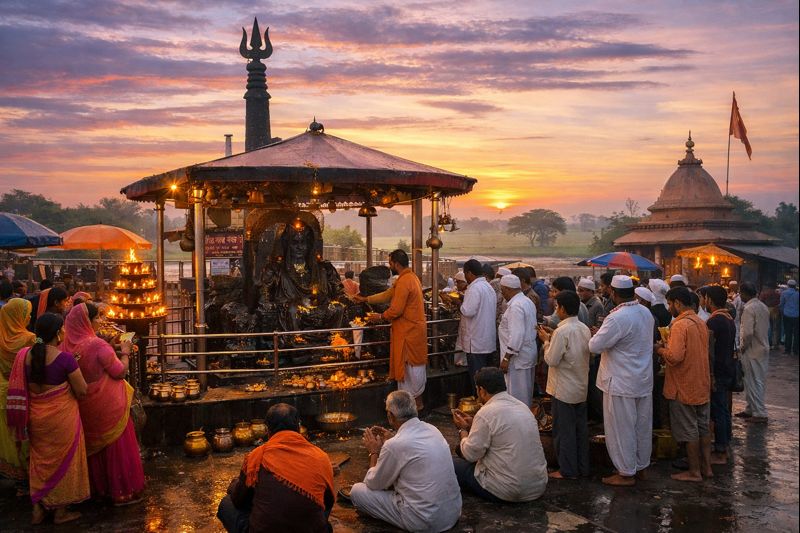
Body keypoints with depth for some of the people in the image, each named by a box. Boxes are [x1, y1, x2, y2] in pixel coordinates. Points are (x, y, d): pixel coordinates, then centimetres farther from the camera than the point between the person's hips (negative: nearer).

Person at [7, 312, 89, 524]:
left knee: (40, 459, 21)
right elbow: (82, 391, -14)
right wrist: (73, 368, 2)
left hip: (36, 417, 5)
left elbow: (19, 389, 7)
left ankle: (37, 509, 28)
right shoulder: (65, 358, -19)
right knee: (62, 460, 11)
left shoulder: (25, 355, -5)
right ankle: (61, 512, 23)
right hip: (62, 417, -5)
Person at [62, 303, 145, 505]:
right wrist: (125, 352, -2)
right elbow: (121, 371, -17)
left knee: (94, 446, 21)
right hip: (107, 405, -6)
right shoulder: (97, 345, -24)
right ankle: (122, 490, 15)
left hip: (84, 406, 6)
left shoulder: (67, 345, -5)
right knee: (115, 446, 7)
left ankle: (97, 488, 33)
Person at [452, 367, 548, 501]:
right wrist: (473, 423, 16)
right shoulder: (522, 406, 7)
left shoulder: (486, 413, -18)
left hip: (509, 492, -8)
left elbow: (470, 454, -12)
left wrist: (463, 429, 5)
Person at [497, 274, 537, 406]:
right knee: (526, 390, 18)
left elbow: (516, 335, -26)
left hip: (517, 356, -10)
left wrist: (506, 358, -22)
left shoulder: (515, 306, -20)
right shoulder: (528, 301, 11)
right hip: (528, 352, 10)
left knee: (516, 392, -2)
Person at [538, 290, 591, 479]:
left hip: (564, 389, -8)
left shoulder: (562, 331, -21)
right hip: (581, 387, 8)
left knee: (564, 430, 4)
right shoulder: (585, 329, 4)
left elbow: (551, 360, -19)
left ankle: (568, 470, 12)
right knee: (580, 427, 15)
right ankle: (582, 467, 25)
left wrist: (546, 341, -5)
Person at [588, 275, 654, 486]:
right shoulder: (646, 313, 2)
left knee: (621, 428, 4)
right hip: (644, 380, 8)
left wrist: (600, 333, -2)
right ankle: (641, 465, 31)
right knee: (642, 425, 17)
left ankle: (626, 473, 12)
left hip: (621, 383, -8)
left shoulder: (617, 318, -24)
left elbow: (595, 346, -23)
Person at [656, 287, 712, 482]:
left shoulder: (679, 325, -20)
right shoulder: (701, 322, 7)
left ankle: (694, 472, 13)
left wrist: (661, 350, -9)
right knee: (703, 427, 17)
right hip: (703, 385, 8)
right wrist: (669, 348, 13)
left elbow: (675, 357, -28)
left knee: (689, 431, 3)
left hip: (685, 387, -8)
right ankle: (706, 467, 25)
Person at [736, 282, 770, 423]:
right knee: (759, 382, 15)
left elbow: (748, 333, -25)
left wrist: (742, 347, -11)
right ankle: (751, 409, 26)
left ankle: (759, 414, 5)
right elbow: (767, 328, 14)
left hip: (752, 351, -9)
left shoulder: (749, 309, -20)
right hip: (764, 349, 9)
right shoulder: (763, 307, 8)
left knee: (753, 382, 0)